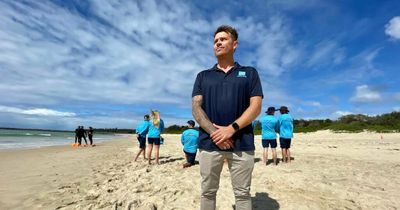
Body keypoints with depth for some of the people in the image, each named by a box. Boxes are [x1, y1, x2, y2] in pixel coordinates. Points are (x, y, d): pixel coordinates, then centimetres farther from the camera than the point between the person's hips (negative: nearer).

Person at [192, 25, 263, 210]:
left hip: (242, 143, -1)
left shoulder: (249, 73, 10)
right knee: (208, 192, 12)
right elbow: (196, 108, 3)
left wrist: (231, 129, -15)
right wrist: (214, 131, -13)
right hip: (209, 142, 1)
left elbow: (256, 107, -1)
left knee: (242, 193, 11)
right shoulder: (203, 76, 13)